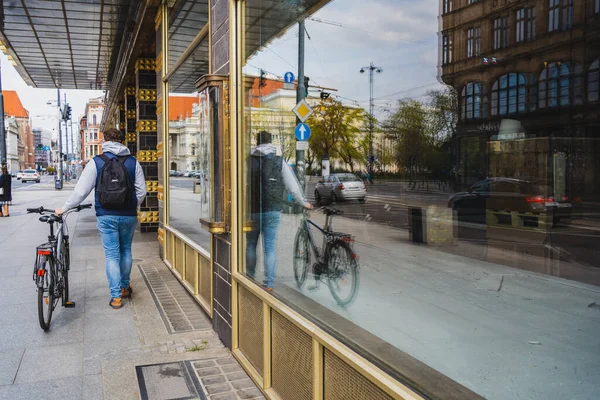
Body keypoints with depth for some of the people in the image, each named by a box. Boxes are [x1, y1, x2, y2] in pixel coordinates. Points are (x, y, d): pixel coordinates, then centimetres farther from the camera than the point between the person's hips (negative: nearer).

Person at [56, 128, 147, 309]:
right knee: (126, 250, 19)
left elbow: (81, 190, -4)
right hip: (128, 215, 2)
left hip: (106, 216, -2)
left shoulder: (96, 162, -4)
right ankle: (125, 287, 30)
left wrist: (64, 208, 8)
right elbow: (141, 191, 3)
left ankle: (116, 296, 5)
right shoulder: (133, 162, 2)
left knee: (112, 255, 5)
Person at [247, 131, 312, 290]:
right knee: (270, 247, 3)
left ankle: (250, 278, 25)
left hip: (253, 210, 0)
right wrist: (303, 202, 14)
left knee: (251, 244, 16)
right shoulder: (280, 161, 1)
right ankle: (269, 284, 3)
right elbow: (292, 185, 2)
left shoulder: (249, 160, -1)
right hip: (273, 210, 0)